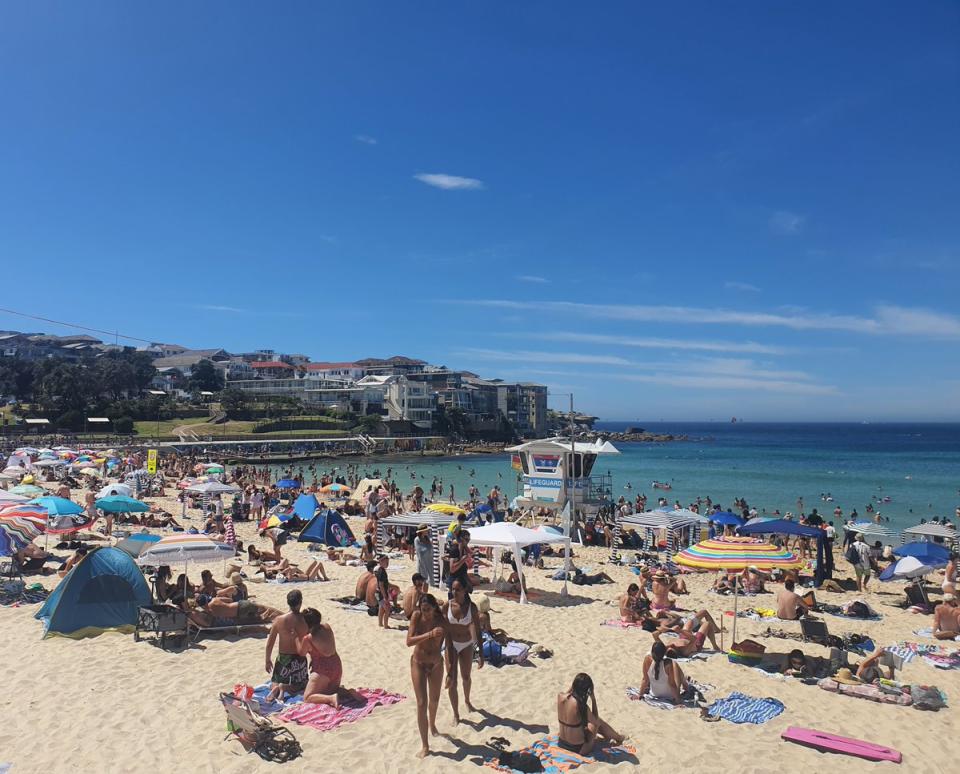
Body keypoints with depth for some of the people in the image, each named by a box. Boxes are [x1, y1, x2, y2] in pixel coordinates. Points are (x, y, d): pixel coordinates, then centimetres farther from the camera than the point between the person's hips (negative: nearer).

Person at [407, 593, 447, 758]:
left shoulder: (440, 620, -19)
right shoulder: (416, 616, -21)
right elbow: (409, 641, -28)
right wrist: (429, 634, -41)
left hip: (436, 664, 1)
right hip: (418, 663, -1)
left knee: (434, 699, 22)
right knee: (421, 703, -5)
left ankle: (432, 725, 53)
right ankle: (424, 745, 7)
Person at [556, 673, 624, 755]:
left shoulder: (560, 697, -13)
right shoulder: (581, 706, -27)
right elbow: (596, 721, -7)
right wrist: (594, 700, -11)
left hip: (561, 743, 6)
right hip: (578, 748, -6)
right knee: (599, 722, 14)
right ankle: (617, 738, 40)